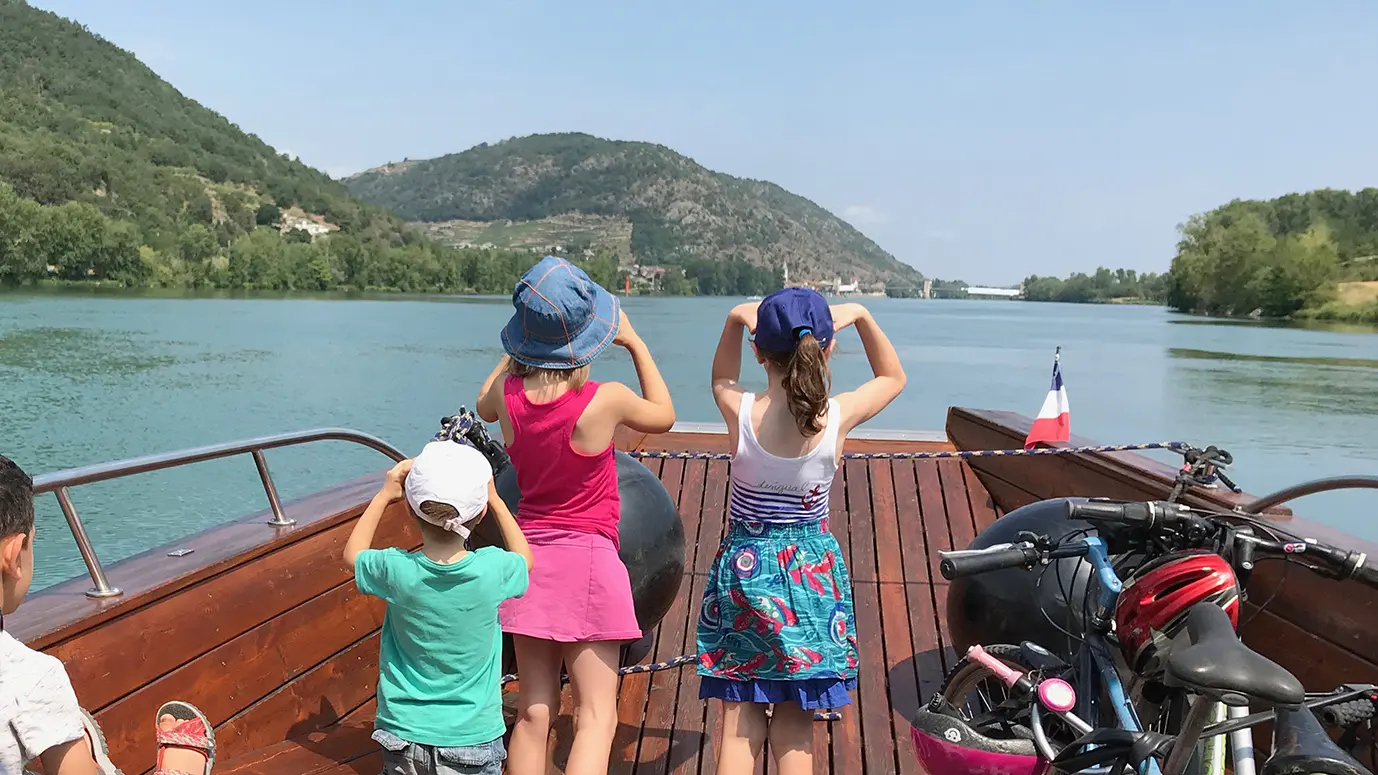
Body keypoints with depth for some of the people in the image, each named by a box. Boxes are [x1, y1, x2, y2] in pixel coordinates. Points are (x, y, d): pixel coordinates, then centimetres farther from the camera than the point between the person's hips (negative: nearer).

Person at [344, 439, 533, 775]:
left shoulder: (396, 570, -16)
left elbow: (353, 553, 10)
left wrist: (384, 495, 12)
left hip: (403, 734, 1)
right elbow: (524, 558, 10)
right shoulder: (492, 569, -17)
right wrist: (494, 499, 12)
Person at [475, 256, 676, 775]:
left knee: (533, 714, 13)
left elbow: (483, 407, 20)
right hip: (587, 557, -5)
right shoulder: (606, 400, -18)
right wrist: (634, 341, 9)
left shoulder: (509, 394, -7)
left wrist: (520, 352, 20)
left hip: (528, 553, 5)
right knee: (596, 718, 0)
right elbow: (663, 416, 5)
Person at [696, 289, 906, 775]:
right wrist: (861, 316, -1)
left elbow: (722, 379, 12)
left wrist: (735, 319, -1)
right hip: (812, 570, 1)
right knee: (794, 723, 12)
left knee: (740, 722, 9)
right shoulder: (837, 416, -14)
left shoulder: (740, 412, -15)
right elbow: (893, 377, 8)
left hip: (745, 566, 0)